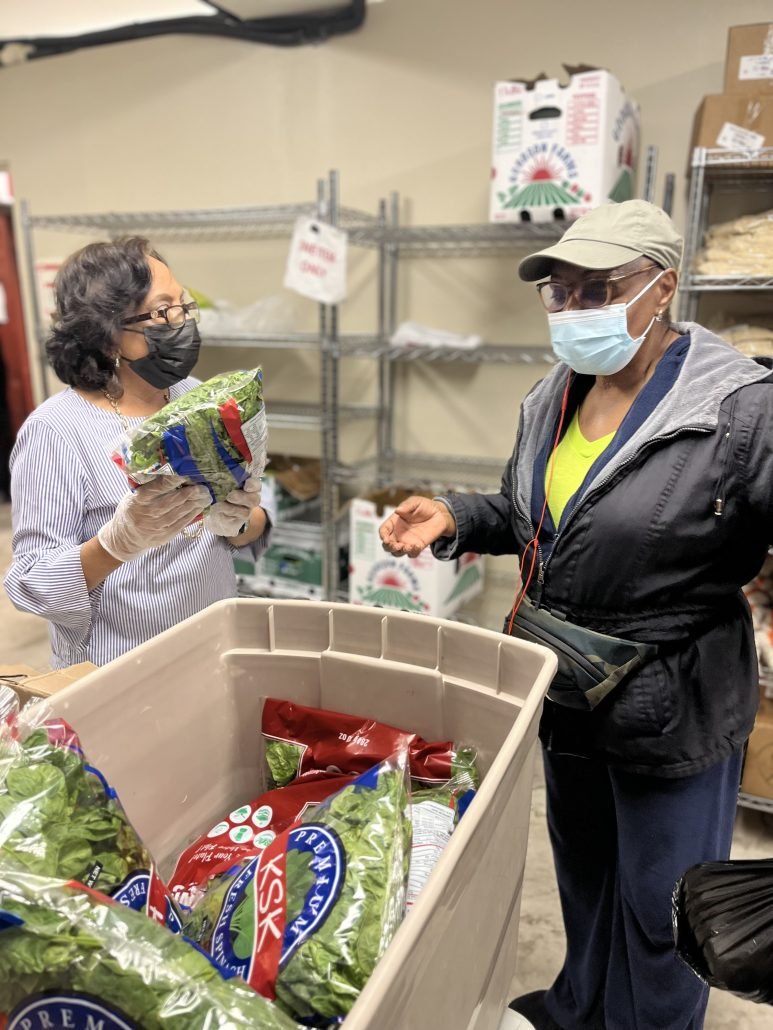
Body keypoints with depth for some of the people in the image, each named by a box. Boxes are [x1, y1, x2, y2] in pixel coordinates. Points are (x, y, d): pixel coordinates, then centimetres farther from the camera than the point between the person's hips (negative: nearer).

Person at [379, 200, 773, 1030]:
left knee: (658, 903, 16)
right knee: (579, 870, 29)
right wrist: (452, 519, -6)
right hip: (566, 695, 7)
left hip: (670, 712, -6)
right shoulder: (551, 401, -1)